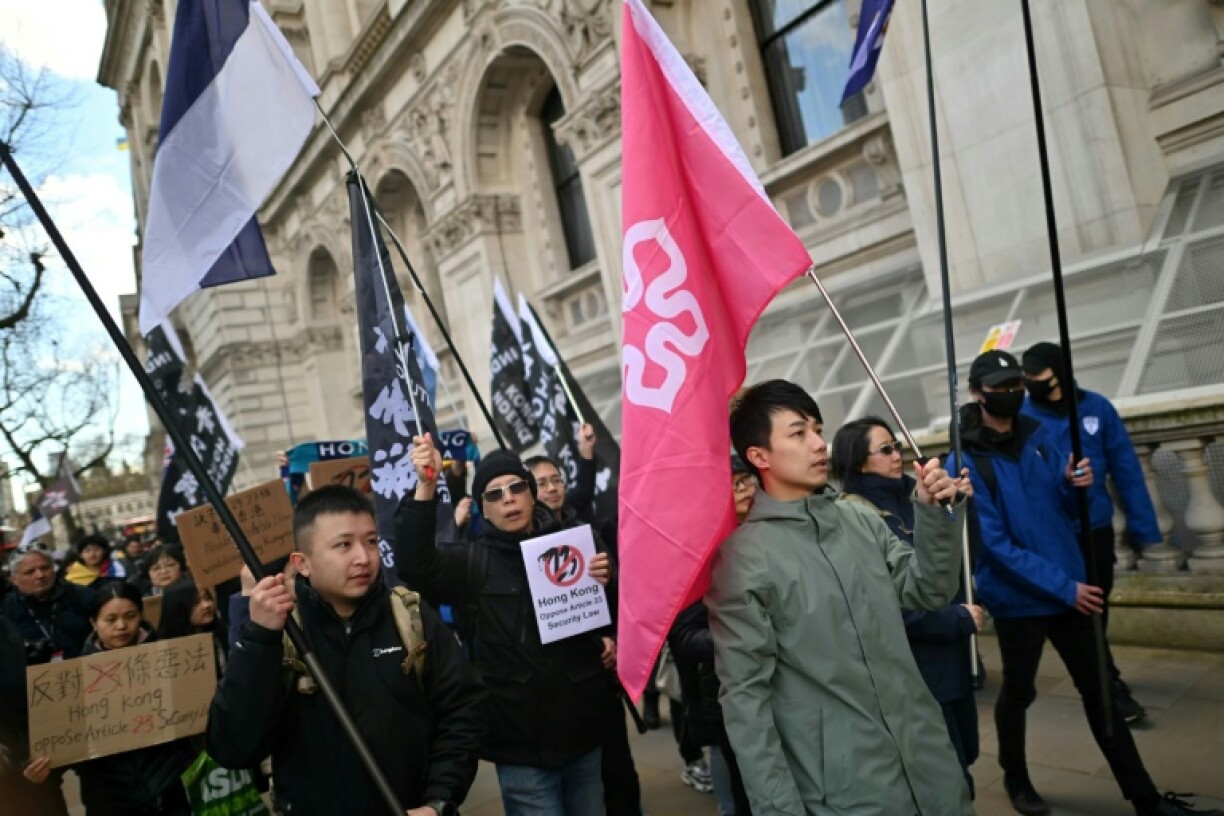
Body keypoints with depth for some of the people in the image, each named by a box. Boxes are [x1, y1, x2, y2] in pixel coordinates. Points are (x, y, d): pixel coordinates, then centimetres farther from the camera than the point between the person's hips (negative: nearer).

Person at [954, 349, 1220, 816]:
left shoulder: (1038, 435, 1)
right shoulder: (967, 461, -18)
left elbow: (1062, 506, 8)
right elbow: (994, 544, -21)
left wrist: (1072, 483, -15)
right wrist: (1063, 586, -22)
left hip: (1070, 586, 6)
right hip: (1017, 597, -5)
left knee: (1098, 688, 13)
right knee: (1019, 691, 13)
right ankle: (1015, 778, 37)